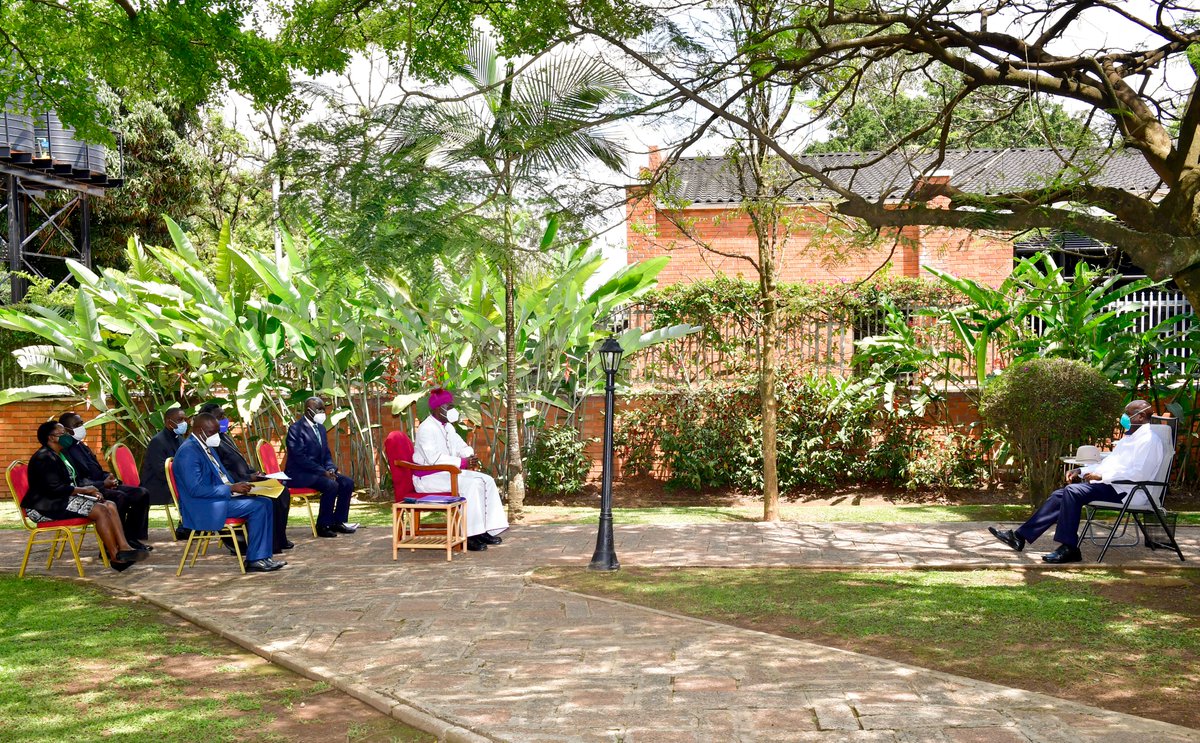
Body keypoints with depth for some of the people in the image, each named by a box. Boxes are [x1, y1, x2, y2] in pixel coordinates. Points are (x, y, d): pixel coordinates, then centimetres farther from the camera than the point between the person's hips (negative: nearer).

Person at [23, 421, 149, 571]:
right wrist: (83, 490, -14)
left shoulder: (60, 456, 20)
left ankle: (123, 547, -22)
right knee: (100, 510, -24)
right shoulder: (43, 458, -13)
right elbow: (54, 488, -21)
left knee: (110, 506, -8)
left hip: (62, 500, 10)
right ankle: (115, 557, -20)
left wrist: (89, 490, 0)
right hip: (46, 507, -10)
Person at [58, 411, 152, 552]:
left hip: (102, 486, 10)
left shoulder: (83, 447, 20)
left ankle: (131, 538, -1)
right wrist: (103, 484, -23)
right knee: (120, 497, -33)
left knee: (141, 493, -5)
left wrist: (109, 477, 4)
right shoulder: (65, 451, -11)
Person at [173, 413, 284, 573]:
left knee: (265, 503, -2)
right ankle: (254, 560, -11)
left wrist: (238, 486, 3)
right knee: (257, 507, -20)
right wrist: (231, 488, -21)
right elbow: (196, 489, -24)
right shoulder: (188, 452, -16)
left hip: (221, 497, 10)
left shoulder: (207, 447, 15)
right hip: (202, 508, -10)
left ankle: (262, 557, -5)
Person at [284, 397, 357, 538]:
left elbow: (326, 454, 17)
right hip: (299, 474, -9)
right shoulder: (295, 429, -13)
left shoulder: (321, 428, 13)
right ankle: (322, 526, -16)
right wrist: (323, 471, -24)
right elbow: (299, 457, -21)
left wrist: (331, 469, -5)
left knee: (348, 483, -5)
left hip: (319, 471, 9)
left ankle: (338, 522, 4)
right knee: (331, 485, -28)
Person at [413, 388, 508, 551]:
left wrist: (470, 456, -8)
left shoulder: (448, 427, 14)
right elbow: (434, 459, -26)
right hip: (428, 477, -10)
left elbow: (462, 447, 17)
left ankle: (486, 530, -7)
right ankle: (470, 536, -25)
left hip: (448, 473, 10)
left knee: (487, 480, -5)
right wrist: (463, 463, -27)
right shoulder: (426, 428, -16)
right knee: (471, 484, -28)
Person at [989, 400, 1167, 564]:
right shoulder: (1129, 436, 25)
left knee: (1073, 491, -28)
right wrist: (1081, 471, 14)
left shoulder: (1149, 440, -8)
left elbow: (1137, 473, -20)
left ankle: (1069, 548, -25)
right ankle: (1020, 536, -6)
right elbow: (1109, 461, 29)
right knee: (1060, 494, -3)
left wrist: (1101, 476, -20)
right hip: (1106, 483, 10)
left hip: (1123, 490, -10)